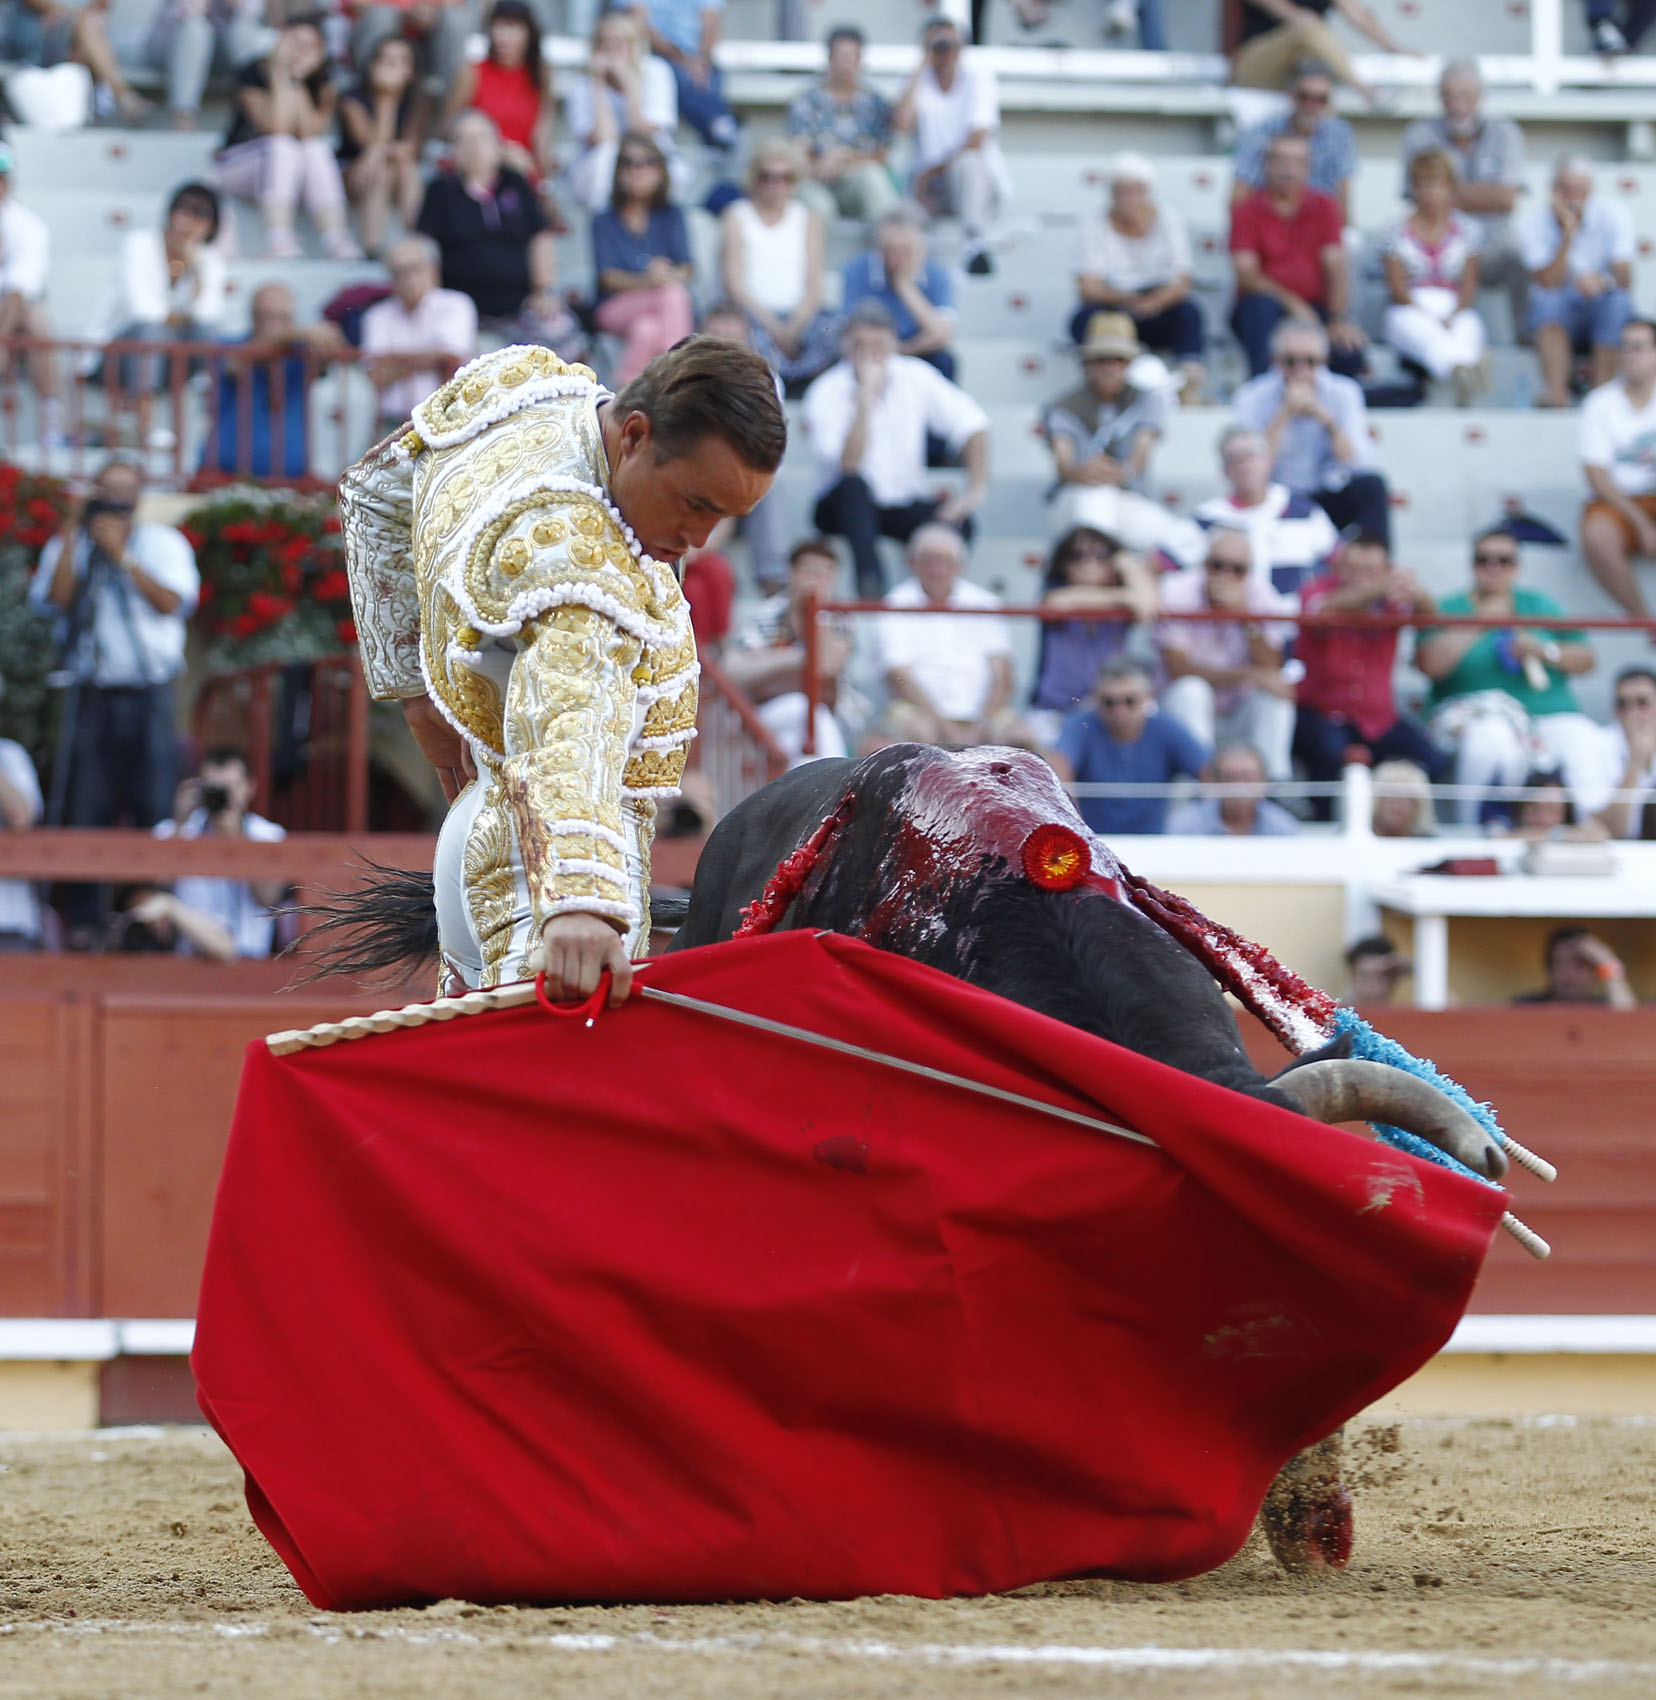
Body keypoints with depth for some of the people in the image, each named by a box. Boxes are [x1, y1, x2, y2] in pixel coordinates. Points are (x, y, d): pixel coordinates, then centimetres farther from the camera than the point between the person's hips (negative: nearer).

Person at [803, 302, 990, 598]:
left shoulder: (914, 377, -4)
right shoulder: (826, 393, -14)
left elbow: (972, 424, 1)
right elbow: (849, 465, -27)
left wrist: (976, 489, -11)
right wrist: (865, 396, -31)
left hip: (906, 504, 3)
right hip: (849, 507, -3)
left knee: (957, 522, -27)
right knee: (853, 485, -38)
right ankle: (870, 583, -44)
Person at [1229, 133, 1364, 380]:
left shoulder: (1323, 208, 8)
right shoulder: (1247, 211, 0)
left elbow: (1336, 266, -2)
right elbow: (1246, 274, -10)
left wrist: (1339, 319, -17)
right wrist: (1292, 303, -24)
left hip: (1316, 305, 2)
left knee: (1351, 351, -27)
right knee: (1260, 304, -38)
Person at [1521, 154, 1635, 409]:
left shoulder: (1614, 214, -6)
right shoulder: (1534, 222, -8)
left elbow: (1624, 280, -14)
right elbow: (1548, 284, -19)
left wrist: (1601, 281, -36)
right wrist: (1568, 234, -26)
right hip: (1559, 317, 0)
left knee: (1618, 301, -33)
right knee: (1545, 301, -34)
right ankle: (1556, 391, -48)